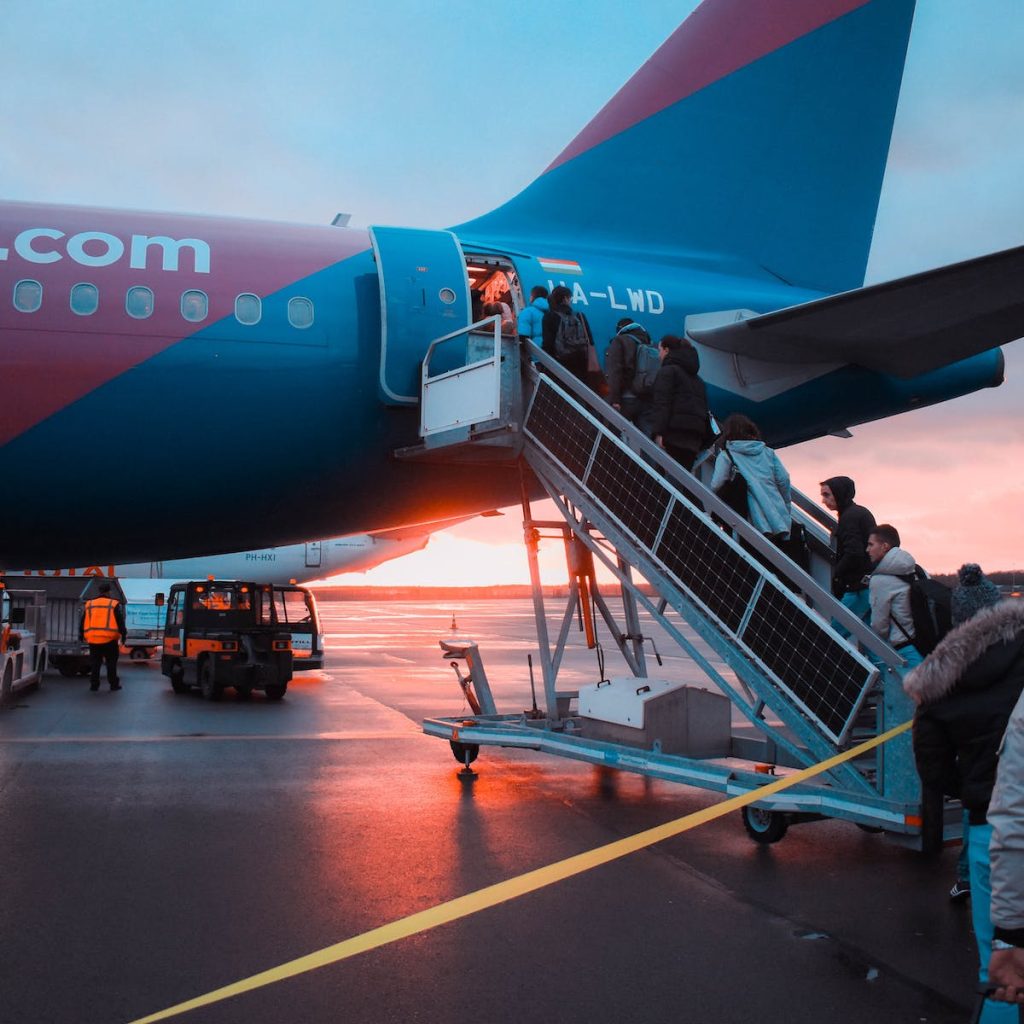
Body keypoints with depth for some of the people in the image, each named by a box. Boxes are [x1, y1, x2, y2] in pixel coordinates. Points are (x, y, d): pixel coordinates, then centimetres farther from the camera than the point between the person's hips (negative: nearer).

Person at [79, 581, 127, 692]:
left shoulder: (89, 604, 11)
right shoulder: (114, 604, 0)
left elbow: (83, 622, 16)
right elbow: (120, 622, -2)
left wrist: (82, 636, 25)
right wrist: (123, 636, 3)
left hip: (93, 639, 3)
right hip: (109, 639, -3)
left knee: (94, 663, 10)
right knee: (111, 662, 7)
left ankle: (94, 684, 8)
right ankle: (114, 684, 8)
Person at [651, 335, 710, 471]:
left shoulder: (667, 371, 3)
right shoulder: (697, 379, 27)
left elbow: (662, 404, -11)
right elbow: (705, 410, 22)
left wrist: (659, 433, -19)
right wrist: (703, 441, 19)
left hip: (674, 435, -7)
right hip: (695, 438, 7)